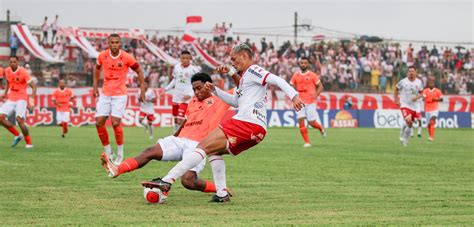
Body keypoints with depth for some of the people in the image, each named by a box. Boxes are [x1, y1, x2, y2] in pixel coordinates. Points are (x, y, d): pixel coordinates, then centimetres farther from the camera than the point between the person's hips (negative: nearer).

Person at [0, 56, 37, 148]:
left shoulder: (23, 72, -14)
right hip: (11, 99, 6)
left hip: (21, 99, -6)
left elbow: (33, 86, -15)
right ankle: (17, 135, 10)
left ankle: (29, 143, -6)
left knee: (20, 120, -21)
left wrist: (32, 98, -28)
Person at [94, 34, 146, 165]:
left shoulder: (127, 58, -11)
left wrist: (142, 91, -2)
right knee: (99, 122, -3)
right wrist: (95, 86, 15)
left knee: (115, 123, -14)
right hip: (105, 94, 4)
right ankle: (108, 152, 11)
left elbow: (139, 72, 1)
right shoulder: (102, 56, -2)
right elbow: (97, 68, 19)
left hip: (120, 94, -4)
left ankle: (120, 153, 3)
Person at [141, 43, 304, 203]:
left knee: (203, 147, -13)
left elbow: (277, 80, -14)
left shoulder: (252, 71, -1)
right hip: (257, 129, 10)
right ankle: (222, 194, 12)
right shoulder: (246, 76, 29)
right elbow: (235, 101, 37)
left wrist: (294, 96, -27)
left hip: (246, 122, -10)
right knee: (215, 151, 24)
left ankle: (167, 181, -21)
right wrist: (215, 90, 27)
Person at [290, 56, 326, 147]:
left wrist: (316, 95, -15)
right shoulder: (296, 75, 7)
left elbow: (320, 86, 2)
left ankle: (321, 128, 34)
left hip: (310, 102, -3)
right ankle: (307, 142, -3)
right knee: (300, 120, -10)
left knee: (311, 122, -2)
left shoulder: (312, 75, -2)